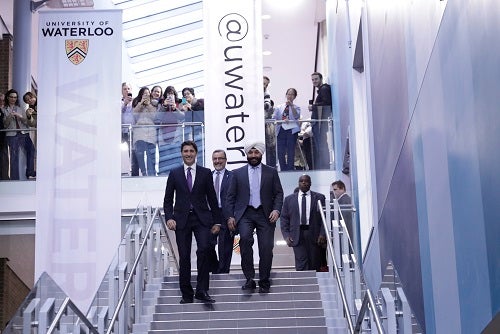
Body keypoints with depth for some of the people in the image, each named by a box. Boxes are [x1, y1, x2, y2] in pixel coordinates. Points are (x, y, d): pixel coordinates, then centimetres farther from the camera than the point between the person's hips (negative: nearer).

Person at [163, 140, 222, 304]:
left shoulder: (205, 173, 8)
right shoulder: (174, 174, 9)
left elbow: (212, 198, 9)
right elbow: (168, 199, 9)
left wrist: (216, 221, 7)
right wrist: (169, 218, -6)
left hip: (201, 218, -1)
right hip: (181, 219, 1)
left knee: (203, 249, -21)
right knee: (184, 256, 1)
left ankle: (202, 291, -16)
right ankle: (186, 294, 11)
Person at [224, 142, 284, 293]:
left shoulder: (271, 172, 12)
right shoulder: (238, 173, 12)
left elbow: (278, 193, 9)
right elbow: (230, 196, 10)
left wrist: (276, 209, -8)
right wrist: (230, 216, -1)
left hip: (265, 214, 1)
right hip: (245, 214, 0)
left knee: (266, 247, -8)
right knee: (245, 237, -27)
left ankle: (264, 282, 9)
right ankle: (249, 279, -19)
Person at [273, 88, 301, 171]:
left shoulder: (296, 107, 11)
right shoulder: (279, 107, 15)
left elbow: (296, 116, -9)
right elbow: (274, 119, 7)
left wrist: (291, 106, -17)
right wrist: (282, 121, -11)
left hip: (291, 131, -2)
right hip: (281, 130, 2)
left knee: (291, 152, -5)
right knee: (280, 152, -3)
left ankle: (290, 170, -2)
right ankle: (283, 170, 5)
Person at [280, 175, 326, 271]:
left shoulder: (319, 198, 8)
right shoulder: (289, 199, 13)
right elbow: (284, 218, 11)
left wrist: (322, 234, -9)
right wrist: (286, 235, -2)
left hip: (314, 235, 0)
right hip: (297, 235, 0)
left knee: (314, 266, 2)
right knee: (301, 264, -11)